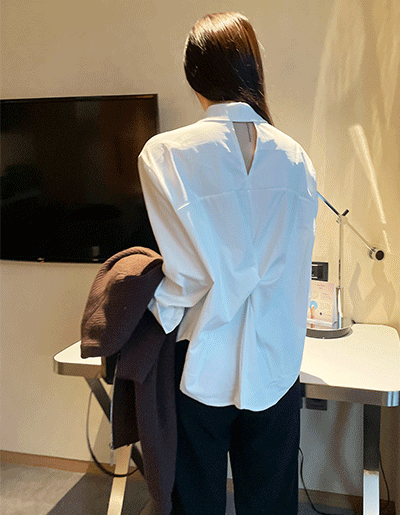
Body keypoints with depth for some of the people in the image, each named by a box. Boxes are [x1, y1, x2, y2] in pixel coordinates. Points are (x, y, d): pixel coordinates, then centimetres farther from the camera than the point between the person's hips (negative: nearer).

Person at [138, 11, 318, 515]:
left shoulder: (165, 153, -14)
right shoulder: (296, 157, -3)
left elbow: (189, 274, -15)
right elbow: (296, 265, 2)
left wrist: (154, 320, 3)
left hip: (205, 365, -3)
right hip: (276, 364, 3)